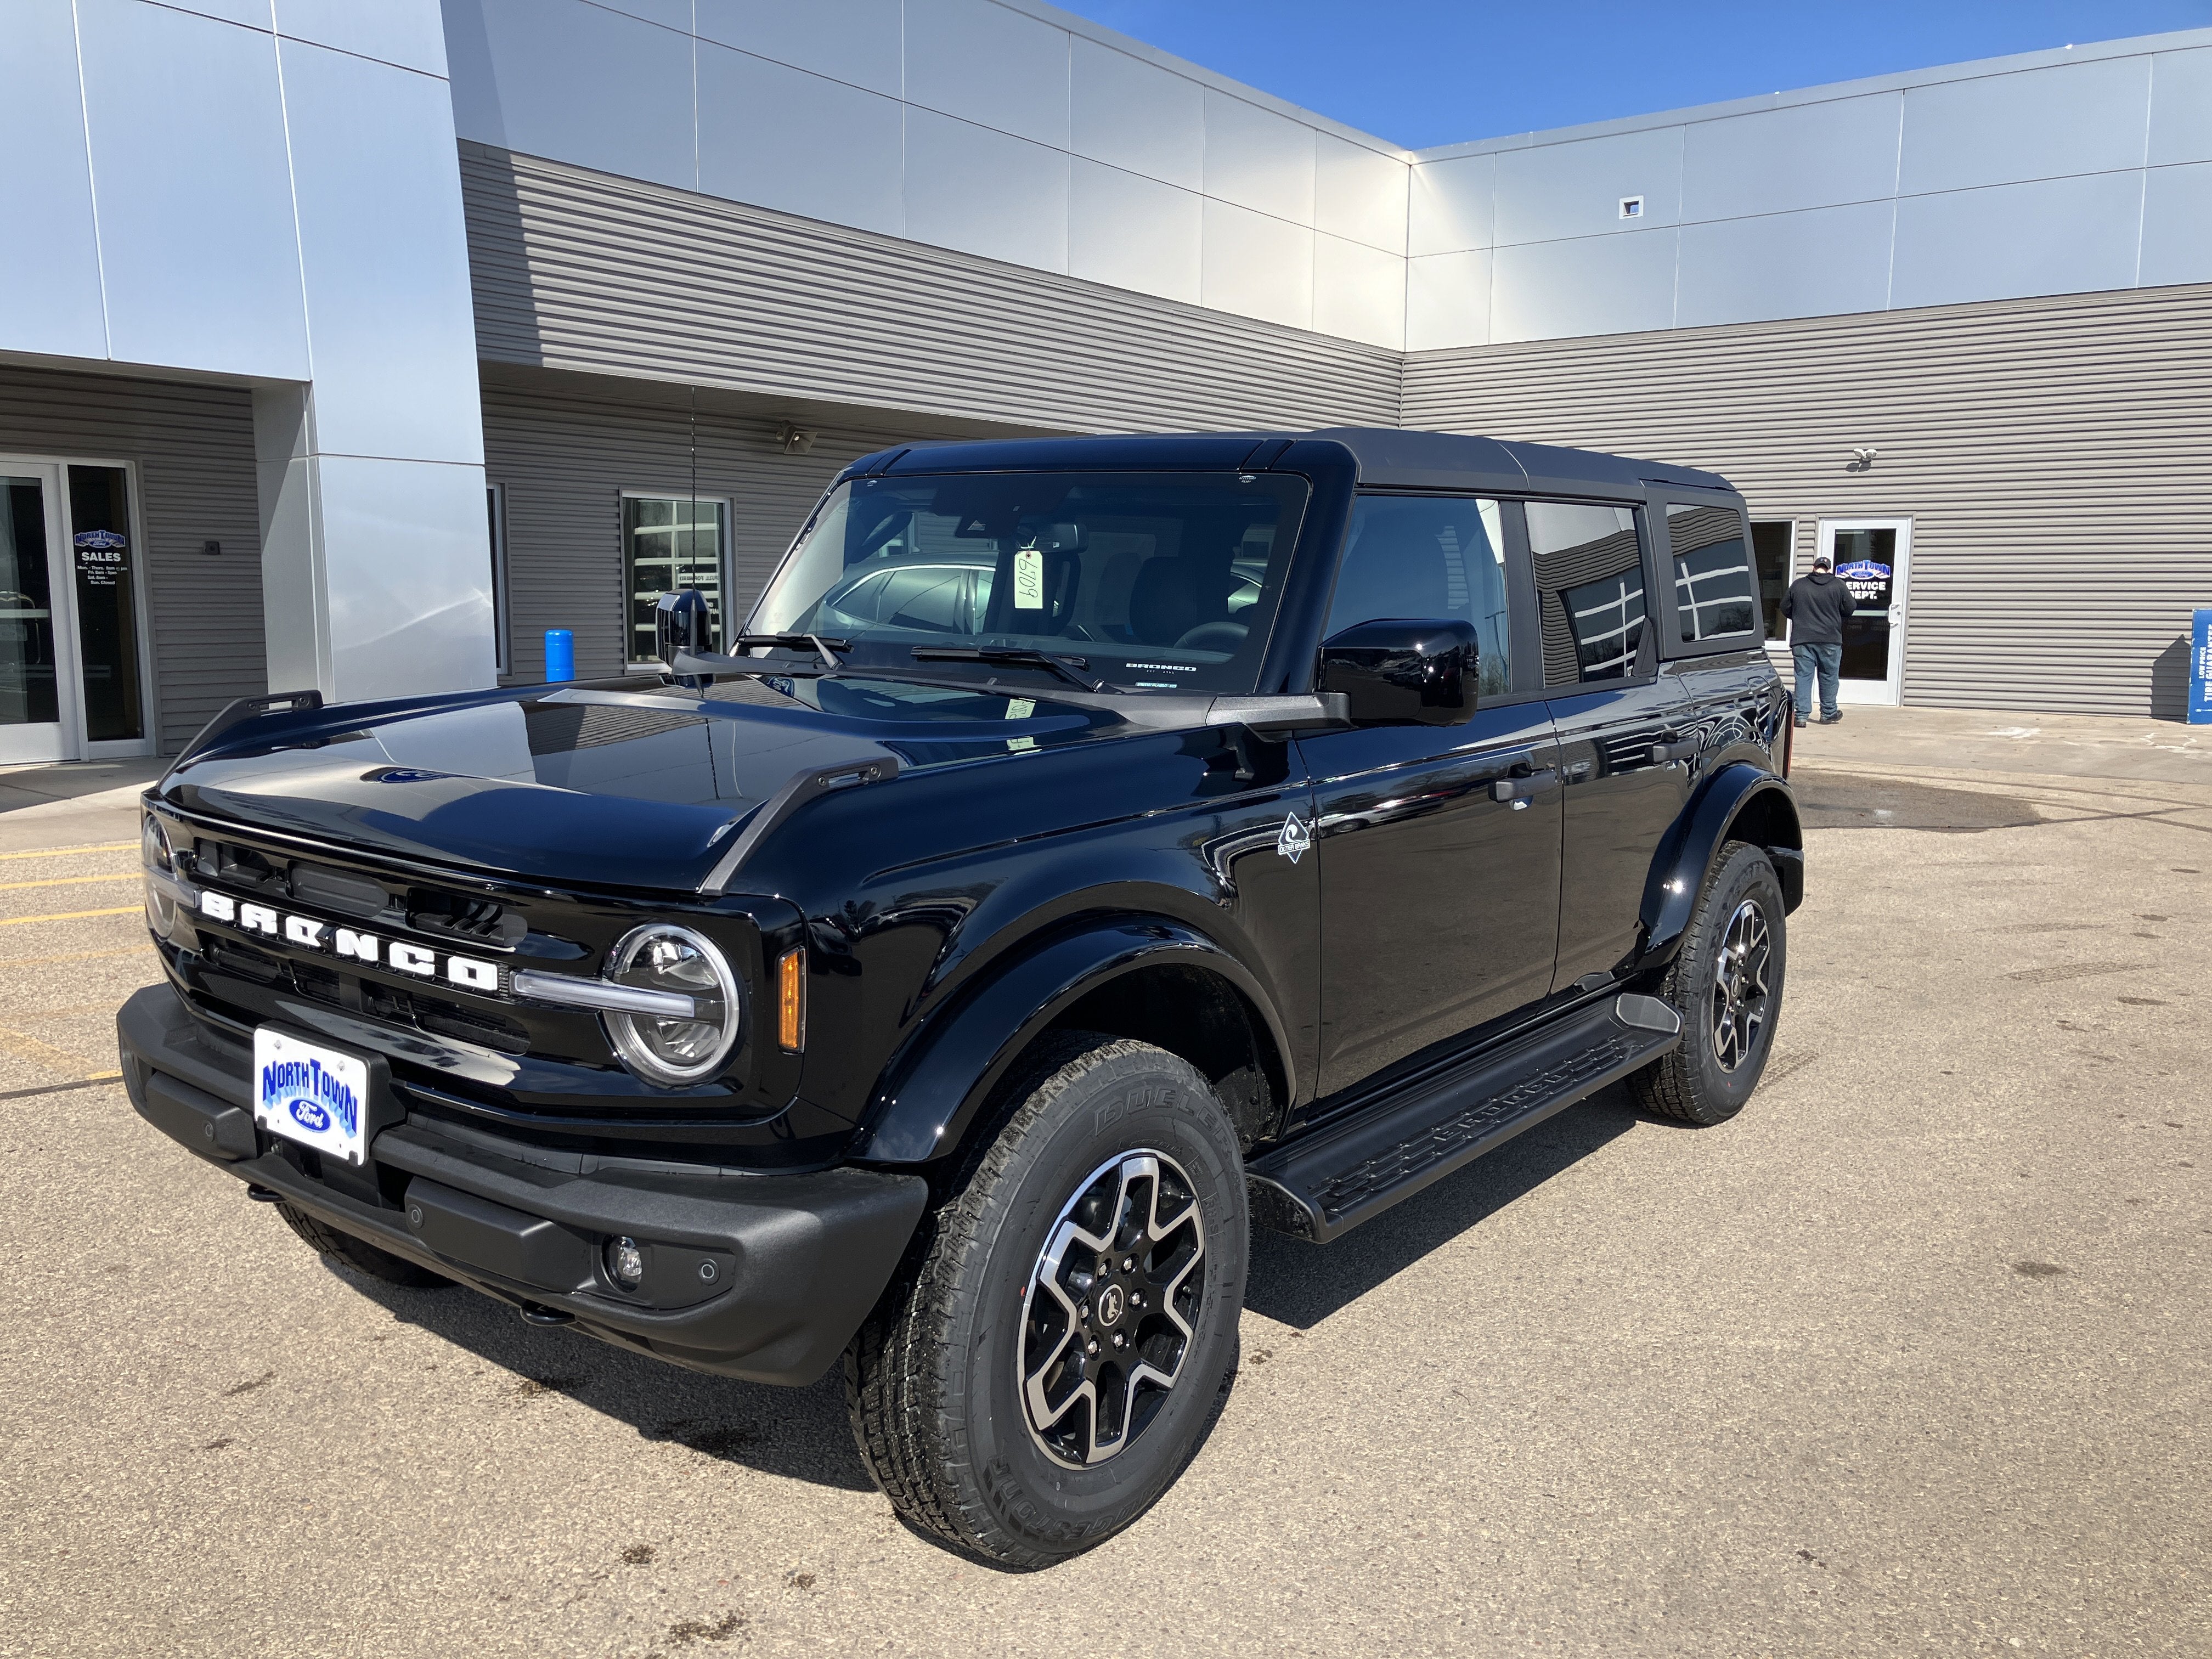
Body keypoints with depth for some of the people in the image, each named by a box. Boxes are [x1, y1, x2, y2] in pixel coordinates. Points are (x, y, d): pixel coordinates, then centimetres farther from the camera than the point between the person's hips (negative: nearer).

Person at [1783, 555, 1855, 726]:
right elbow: (1850, 608, 4)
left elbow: (1785, 609, 9)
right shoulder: (1838, 586, -2)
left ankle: (1801, 715, -3)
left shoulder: (1798, 585, 1)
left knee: (1803, 676, 2)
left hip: (1802, 640, 0)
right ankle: (1828, 714, 20)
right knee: (1829, 677, 11)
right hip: (1829, 640, 0)